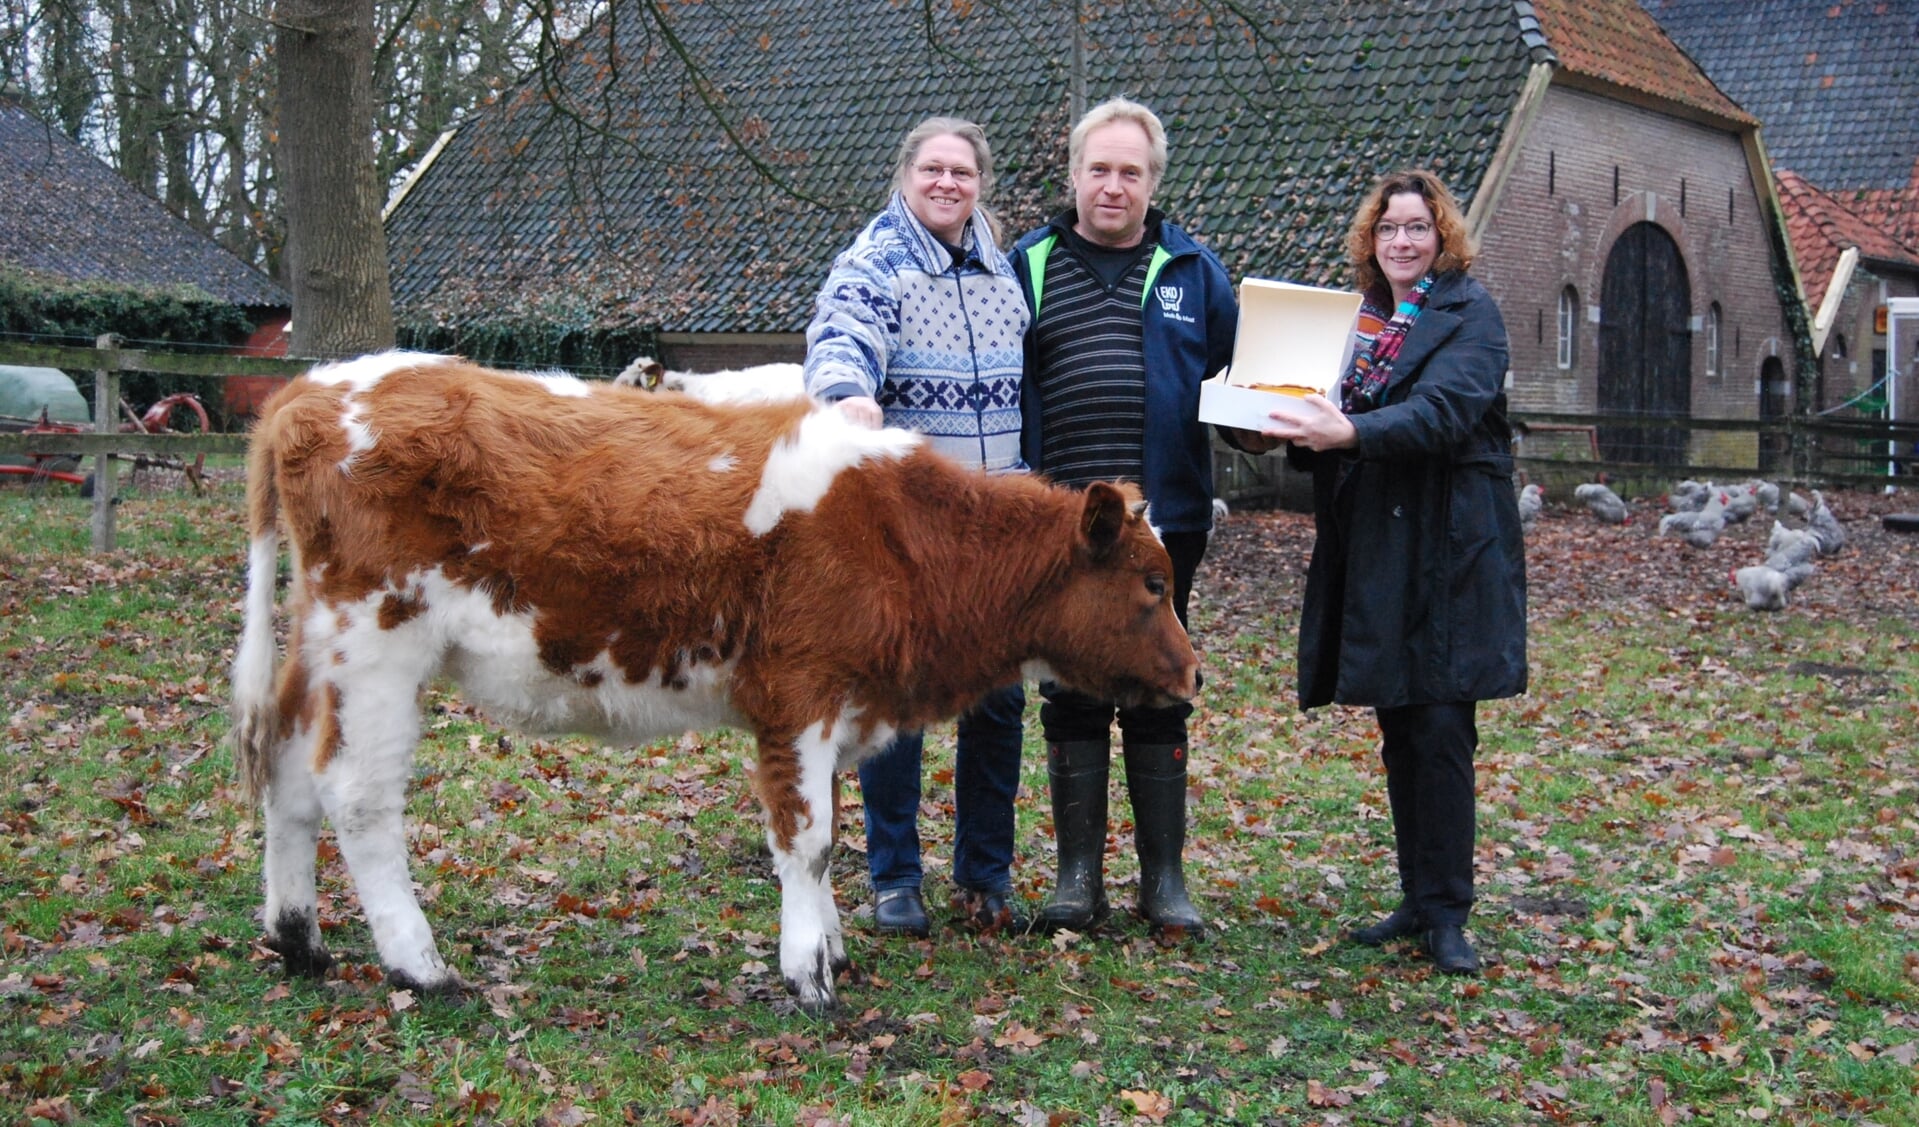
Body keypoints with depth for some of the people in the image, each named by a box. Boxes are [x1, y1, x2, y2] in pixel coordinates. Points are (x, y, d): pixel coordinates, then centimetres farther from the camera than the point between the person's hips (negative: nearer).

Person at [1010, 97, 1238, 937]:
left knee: (1157, 700, 6)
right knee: (1071, 699, 5)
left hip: (1161, 525, 0)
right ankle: (1079, 876, 14)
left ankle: (1165, 876, 14)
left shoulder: (1192, 270, 8)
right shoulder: (1028, 267, 7)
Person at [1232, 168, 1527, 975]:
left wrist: (1353, 433, -35)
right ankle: (1419, 900, 20)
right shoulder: (1358, 315, 16)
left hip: (1446, 549, -6)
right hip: (1371, 551, 6)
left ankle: (1445, 913, 0)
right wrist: (1288, 433, -6)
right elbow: (1336, 420, 16)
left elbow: (1444, 408, -21)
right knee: (1399, 733, 11)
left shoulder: (1469, 314, -4)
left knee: (1440, 729, -7)